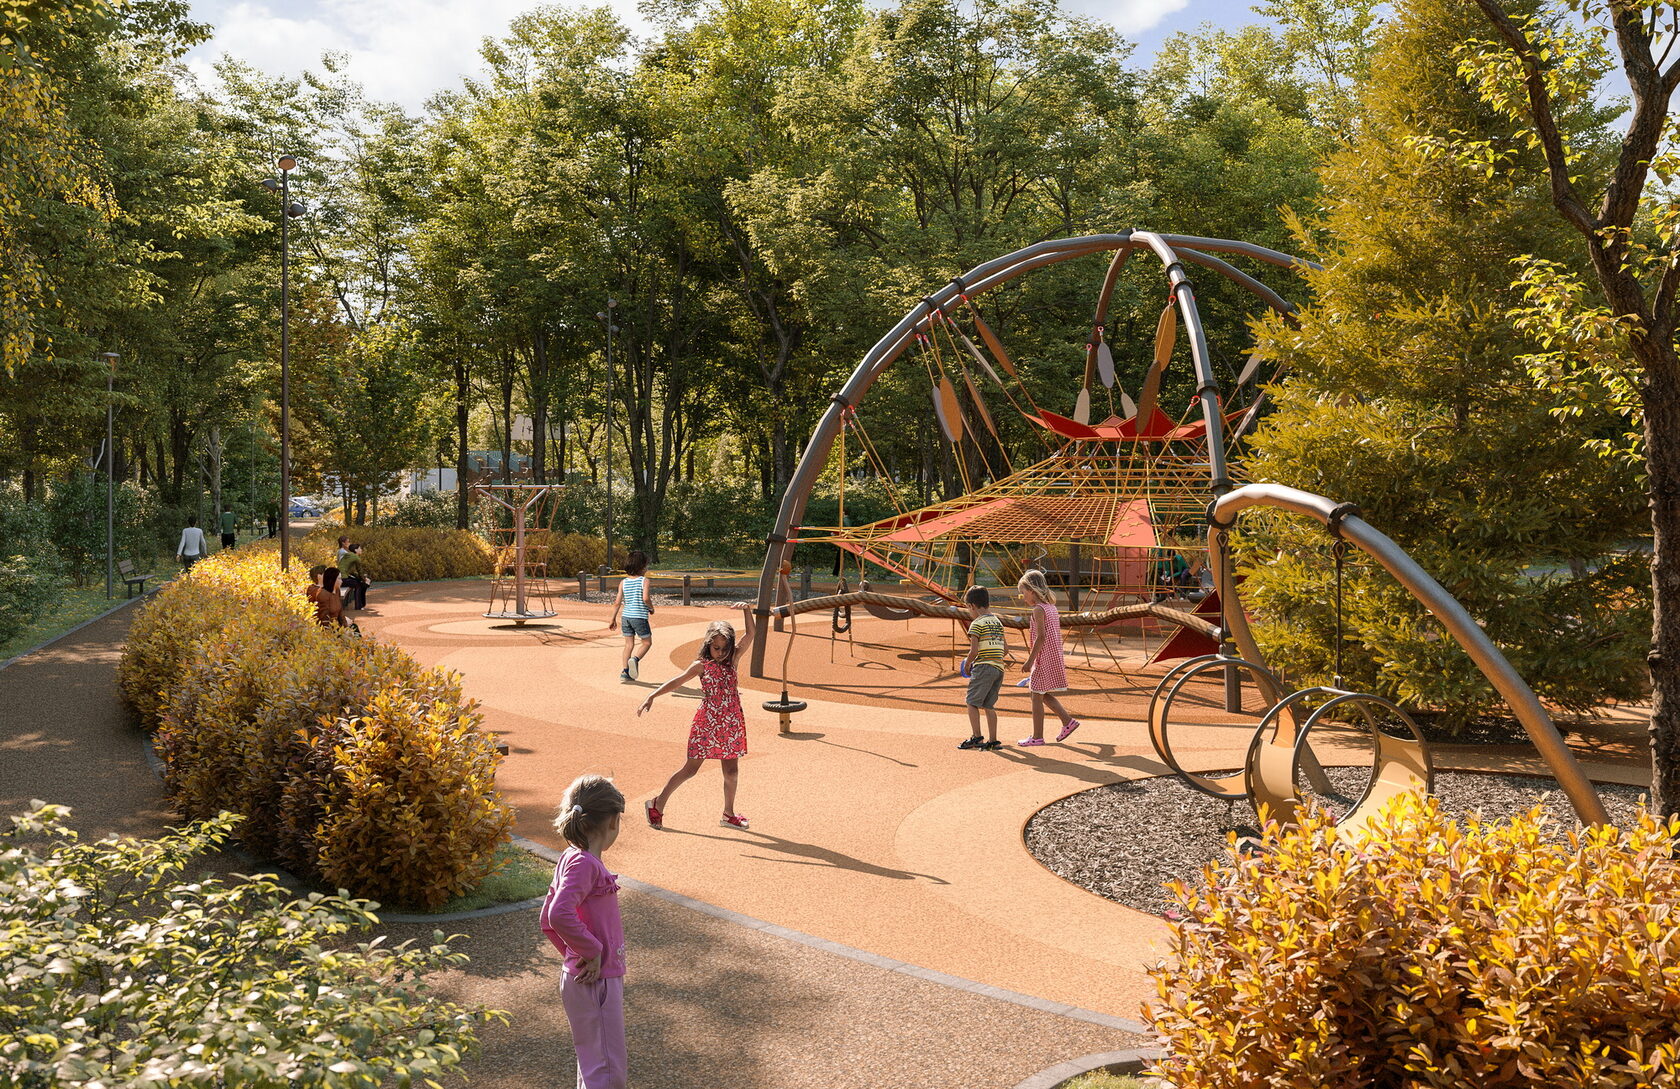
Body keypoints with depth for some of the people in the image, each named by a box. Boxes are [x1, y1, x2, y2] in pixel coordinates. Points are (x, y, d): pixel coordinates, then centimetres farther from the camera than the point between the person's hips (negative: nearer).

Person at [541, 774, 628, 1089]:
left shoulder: (571, 859, 10)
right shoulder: (583, 863, -19)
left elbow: (547, 921, 17)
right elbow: (559, 915, -33)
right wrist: (591, 951, -22)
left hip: (594, 978, 10)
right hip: (595, 982, -10)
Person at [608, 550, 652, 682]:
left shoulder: (623, 583, 6)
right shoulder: (644, 581, -7)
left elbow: (617, 603, 3)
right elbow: (645, 598, -21)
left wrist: (613, 619, 10)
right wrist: (651, 608, -1)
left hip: (626, 617, 5)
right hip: (640, 617, -5)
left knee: (629, 644, 12)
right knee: (647, 642, 10)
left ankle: (625, 671, 8)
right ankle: (635, 659, -16)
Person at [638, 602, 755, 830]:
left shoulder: (732, 661, 4)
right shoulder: (701, 666, -4)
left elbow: (749, 635, 0)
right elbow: (676, 682, -3)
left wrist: (747, 610, -11)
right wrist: (651, 697, -9)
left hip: (731, 725, 4)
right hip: (707, 723, -4)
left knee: (731, 772, 8)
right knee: (691, 769, 1)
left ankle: (729, 814, 24)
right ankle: (657, 805, 14)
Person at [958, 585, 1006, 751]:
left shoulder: (977, 624, -7)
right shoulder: (998, 622, 16)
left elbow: (974, 650, -14)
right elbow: (1006, 648, 18)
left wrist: (967, 664, 2)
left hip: (984, 668, -8)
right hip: (999, 668, 8)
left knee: (972, 702, 0)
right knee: (989, 705, 11)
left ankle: (977, 737, -6)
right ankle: (993, 741, 10)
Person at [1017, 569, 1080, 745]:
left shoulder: (1038, 610, -15)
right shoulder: (1051, 607, 12)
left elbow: (1041, 637, -21)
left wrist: (1030, 660, -18)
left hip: (1043, 659, -9)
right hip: (1054, 658, 9)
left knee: (1037, 697, 0)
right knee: (1045, 695, 20)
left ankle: (1037, 736, 5)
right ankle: (1068, 721, 17)